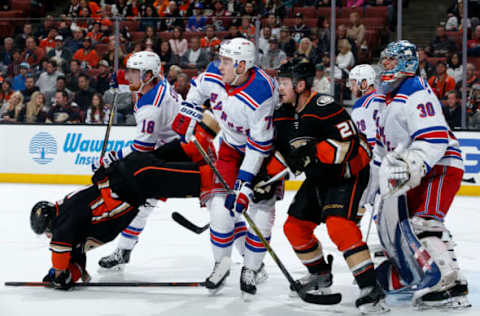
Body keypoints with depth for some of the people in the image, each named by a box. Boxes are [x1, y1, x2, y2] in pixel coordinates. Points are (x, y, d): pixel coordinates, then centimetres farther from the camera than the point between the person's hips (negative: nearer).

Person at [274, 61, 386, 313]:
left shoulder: (324, 107, -24)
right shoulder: (283, 115, 2)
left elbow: (348, 142, -30)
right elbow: (280, 152, 12)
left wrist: (313, 152, -37)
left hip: (349, 173, -9)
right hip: (319, 178, 9)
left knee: (338, 225, -27)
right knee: (295, 226, 10)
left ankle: (371, 289, -27)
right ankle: (320, 276, 33)